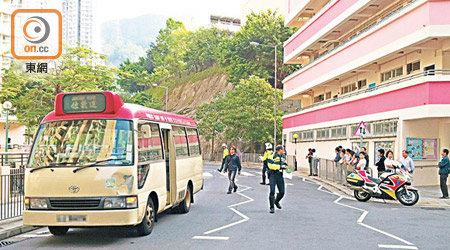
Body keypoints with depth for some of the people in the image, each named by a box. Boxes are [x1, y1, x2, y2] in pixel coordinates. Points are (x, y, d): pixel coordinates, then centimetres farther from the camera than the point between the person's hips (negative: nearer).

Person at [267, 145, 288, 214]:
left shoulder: (283, 157, 17)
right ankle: (272, 208, -2)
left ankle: (276, 201, 37)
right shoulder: (272, 156, -9)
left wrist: (285, 165, 6)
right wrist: (280, 166, -20)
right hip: (273, 175, -7)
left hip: (280, 175, 7)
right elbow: (270, 165, -19)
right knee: (272, 191, -12)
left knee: (282, 192, 6)